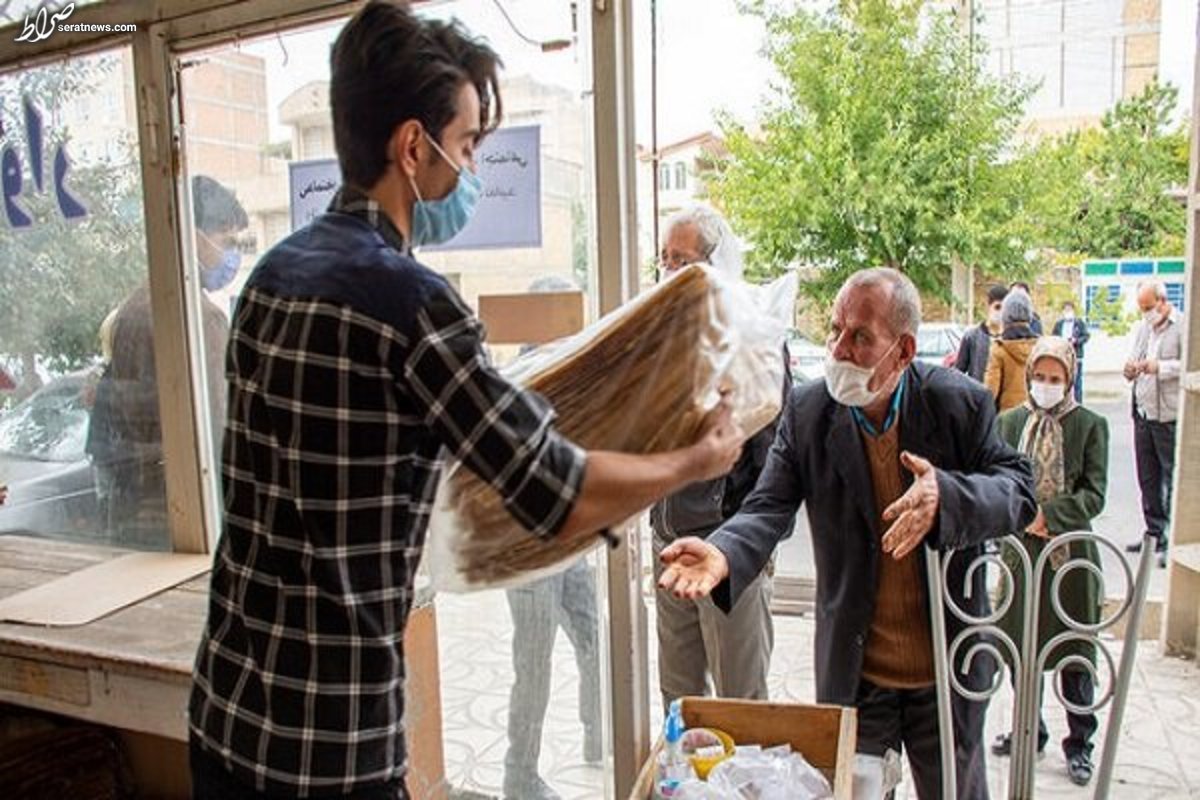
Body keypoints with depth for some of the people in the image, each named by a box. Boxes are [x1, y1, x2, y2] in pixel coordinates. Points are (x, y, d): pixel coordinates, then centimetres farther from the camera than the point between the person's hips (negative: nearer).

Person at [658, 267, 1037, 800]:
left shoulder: (961, 403, -12)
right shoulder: (807, 411, -11)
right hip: (852, 673, 0)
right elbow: (768, 509, -15)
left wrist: (948, 495, -31)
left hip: (948, 673, 0)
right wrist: (723, 553, -37)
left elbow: (1020, 492, -9)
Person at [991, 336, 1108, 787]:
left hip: (1071, 555, -2)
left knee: (1075, 654, 7)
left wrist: (1047, 516, -18)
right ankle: (1028, 731, 33)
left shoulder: (1090, 425, -3)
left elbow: (1093, 495, -7)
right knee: (1020, 649, 13)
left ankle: (1079, 744, 25)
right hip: (1020, 551, 3)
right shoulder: (1009, 422, 4)